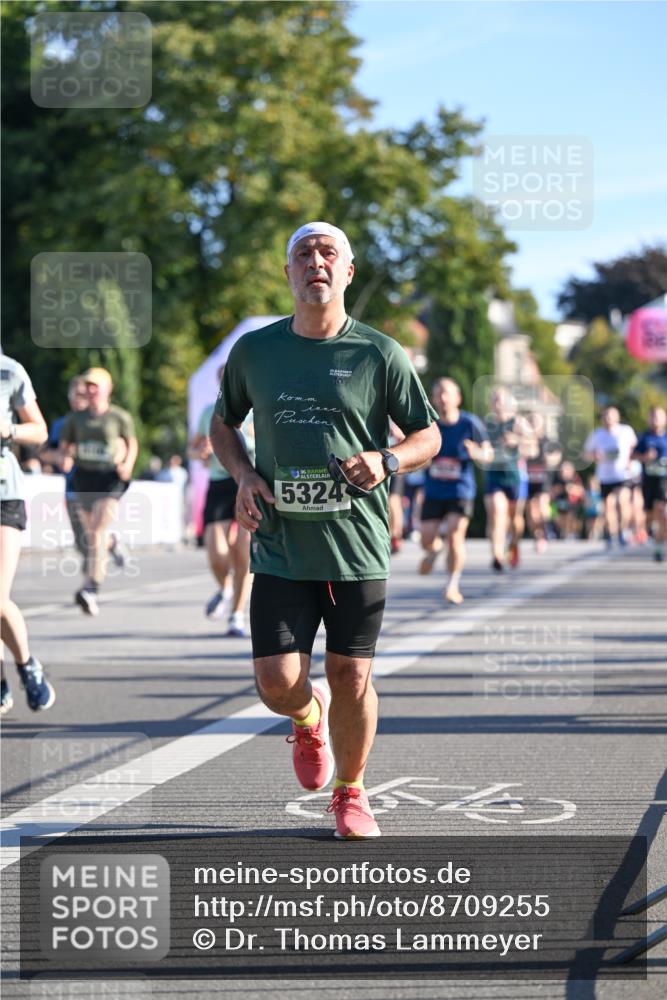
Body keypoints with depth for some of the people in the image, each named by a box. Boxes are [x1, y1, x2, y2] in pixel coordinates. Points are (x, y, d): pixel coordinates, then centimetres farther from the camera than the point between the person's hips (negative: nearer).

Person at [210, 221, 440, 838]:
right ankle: (309, 718, 31)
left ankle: (350, 793, 27)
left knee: (351, 677, 3)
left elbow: (429, 436, 5)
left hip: (357, 546, -1)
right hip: (280, 547, 1)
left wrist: (387, 461, -16)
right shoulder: (254, 351, 4)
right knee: (277, 682, -7)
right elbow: (222, 424, 19)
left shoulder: (380, 354, -1)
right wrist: (243, 476, -1)